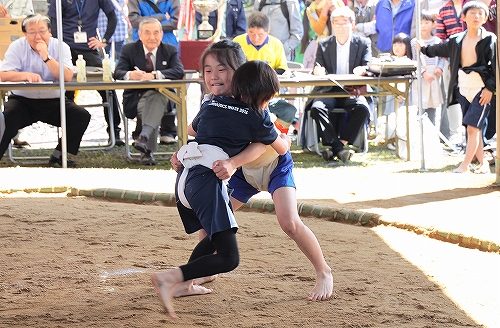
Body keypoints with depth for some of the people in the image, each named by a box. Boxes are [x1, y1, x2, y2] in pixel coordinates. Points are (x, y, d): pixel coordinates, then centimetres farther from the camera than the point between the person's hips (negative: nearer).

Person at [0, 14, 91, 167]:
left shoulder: (61, 47, 0)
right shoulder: (17, 47, 0)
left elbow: (67, 78, -13)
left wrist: (46, 57, -23)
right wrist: (26, 75, -30)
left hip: (53, 101, 2)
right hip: (23, 100, -2)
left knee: (82, 116, -19)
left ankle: (58, 155, -3)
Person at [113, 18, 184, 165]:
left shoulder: (170, 51, 7)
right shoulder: (129, 50, 6)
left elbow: (179, 71, -12)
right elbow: (118, 73, -7)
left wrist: (154, 75, -28)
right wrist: (130, 75, -33)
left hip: (161, 97, 0)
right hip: (136, 98, 0)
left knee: (157, 98, -36)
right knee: (146, 107, -35)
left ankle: (144, 136, -52)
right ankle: (147, 151, -35)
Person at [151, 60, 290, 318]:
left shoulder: (212, 105, 20)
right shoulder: (256, 117, 4)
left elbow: (191, 129, 43)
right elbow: (281, 148, 22)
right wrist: (285, 140, 44)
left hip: (184, 178, 8)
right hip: (207, 178, -8)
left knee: (216, 235, 31)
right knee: (228, 258, -14)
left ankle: (184, 284, 26)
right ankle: (169, 278, -28)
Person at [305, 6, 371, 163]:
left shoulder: (363, 43, 8)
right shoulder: (323, 45, 12)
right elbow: (318, 72, 6)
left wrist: (363, 70, -28)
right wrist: (318, 72, -20)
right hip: (328, 91, 1)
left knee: (362, 108, -34)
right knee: (317, 107, -31)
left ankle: (341, 143, -29)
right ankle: (338, 149, -34)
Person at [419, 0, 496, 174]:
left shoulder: (489, 39, -4)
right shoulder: (457, 40, 11)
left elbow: (495, 65, -7)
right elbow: (440, 49, 30)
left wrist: (490, 88, -14)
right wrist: (425, 49, 42)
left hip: (481, 89, -5)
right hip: (463, 88, 5)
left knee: (473, 126, -11)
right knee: (472, 128, 7)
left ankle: (464, 166, -10)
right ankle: (482, 163, 16)